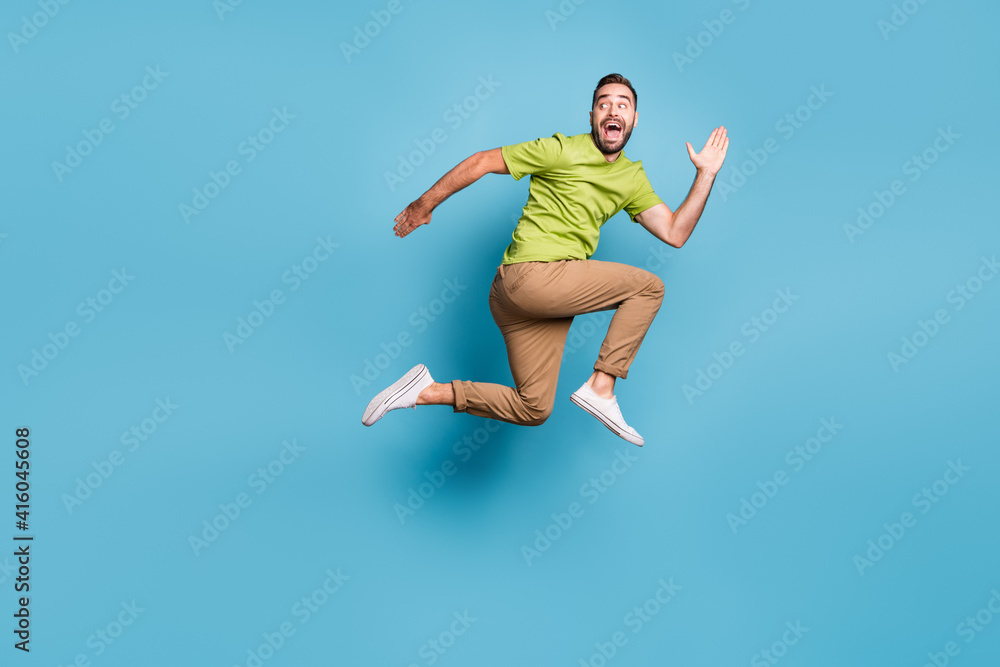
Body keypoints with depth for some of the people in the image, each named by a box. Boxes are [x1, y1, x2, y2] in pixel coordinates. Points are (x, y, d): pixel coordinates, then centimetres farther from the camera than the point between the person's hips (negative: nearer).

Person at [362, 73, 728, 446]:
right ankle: (601, 388, -6)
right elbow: (481, 162, -2)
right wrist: (424, 205, 3)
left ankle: (430, 392, 11)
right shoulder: (563, 150, -4)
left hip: (555, 292, 7)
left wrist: (706, 174, 5)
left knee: (533, 409, 8)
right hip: (529, 275, -7)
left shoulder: (633, 178, 16)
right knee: (649, 287, -7)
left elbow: (675, 233, 12)